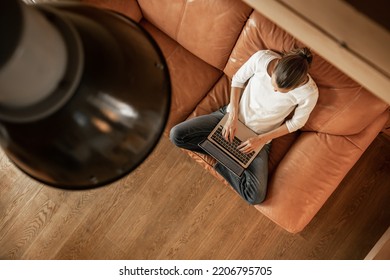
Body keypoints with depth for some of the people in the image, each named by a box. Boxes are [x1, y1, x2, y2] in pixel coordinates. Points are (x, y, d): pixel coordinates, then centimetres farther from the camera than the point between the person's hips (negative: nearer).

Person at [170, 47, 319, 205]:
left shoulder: (309, 92, -26)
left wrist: (261, 139, -14)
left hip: (259, 137, -1)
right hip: (233, 116, 2)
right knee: (176, 135, -13)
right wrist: (233, 115, -13)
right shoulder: (262, 58, -25)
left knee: (256, 197, -18)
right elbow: (237, 80, -5)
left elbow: (296, 123, -8)